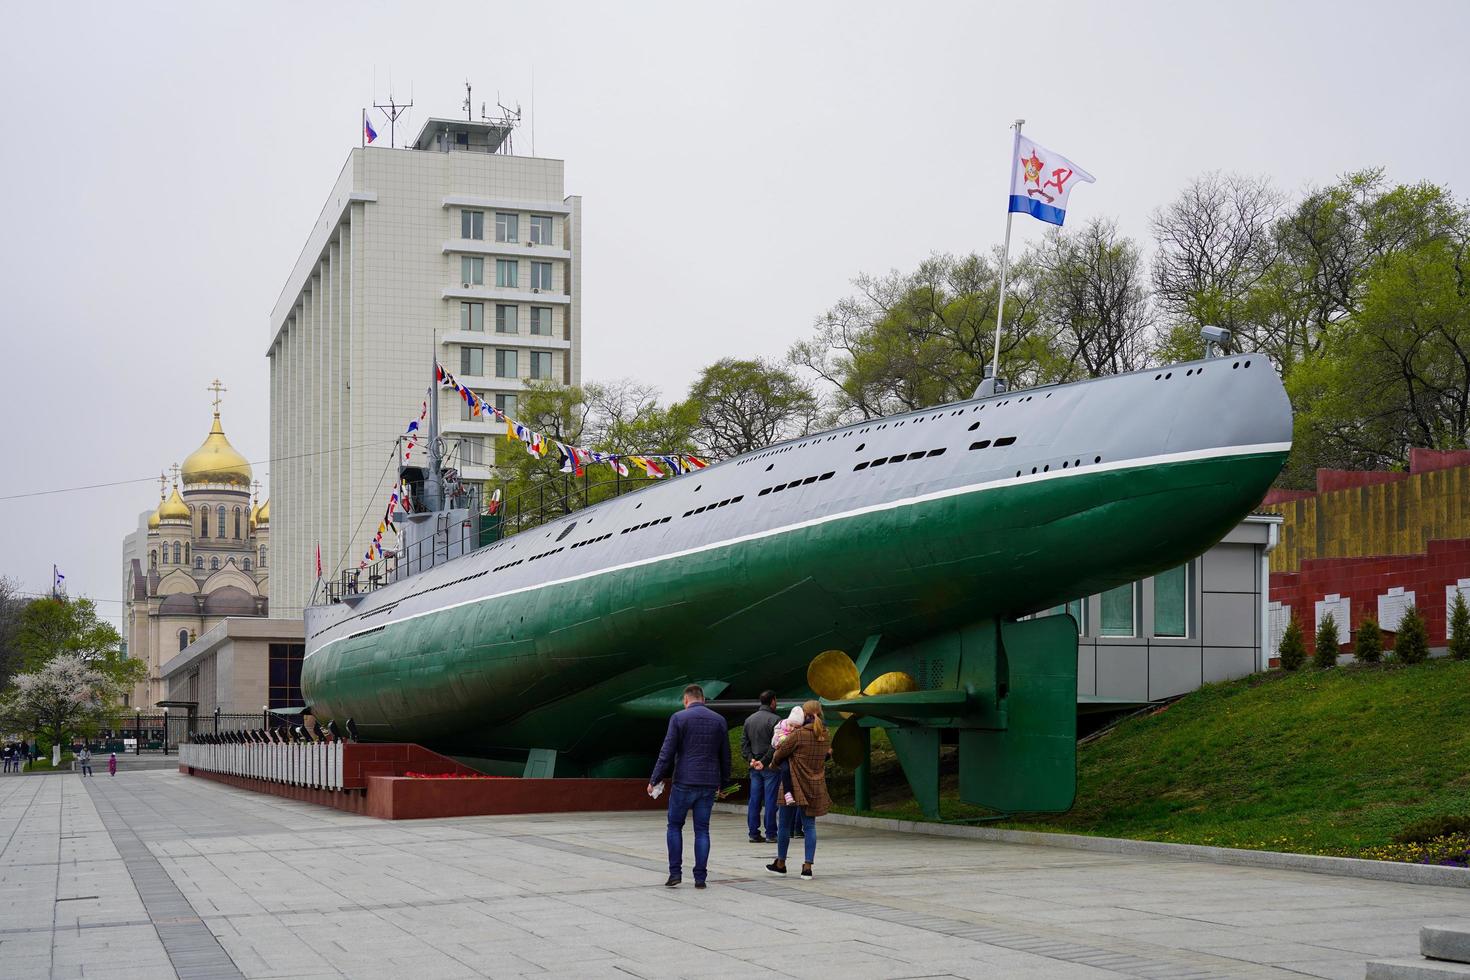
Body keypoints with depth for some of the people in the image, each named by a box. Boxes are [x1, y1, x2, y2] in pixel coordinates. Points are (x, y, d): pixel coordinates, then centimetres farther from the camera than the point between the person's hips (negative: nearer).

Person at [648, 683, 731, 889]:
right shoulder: (719, 721, 7)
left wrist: (655, 780, -2)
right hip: (709, 783, 3)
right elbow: (725, 756, 12)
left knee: (675, 826, 10)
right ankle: (700, 877, 4)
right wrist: (723, 782, 23)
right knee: (702, 830, 7)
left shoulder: (679, 718, -4)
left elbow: (667, 752, -8)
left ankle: (675, 872, 3)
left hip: (684, 782, -3)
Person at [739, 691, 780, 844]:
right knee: (770, 799, -2)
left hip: (754, 767, 6)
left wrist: (750, 759, 2)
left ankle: (753, 833, 8)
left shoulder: (749, 720, 12)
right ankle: (771, 833, 0)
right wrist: (764, 761, -13)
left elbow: (743, 742, 10)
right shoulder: (775, 720, -10)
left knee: (754, 800, 8)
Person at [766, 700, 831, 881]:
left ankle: (781, 864, 22)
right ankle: (808, 866, 1)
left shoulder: (799, 735, -16)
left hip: (795, 786, -5)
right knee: (809, 826, 9)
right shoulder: (826, 737, 1)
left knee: (785, 825, 10)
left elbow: (779, 754, -8)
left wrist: (774, 762, 14)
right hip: (815, 788, 5)